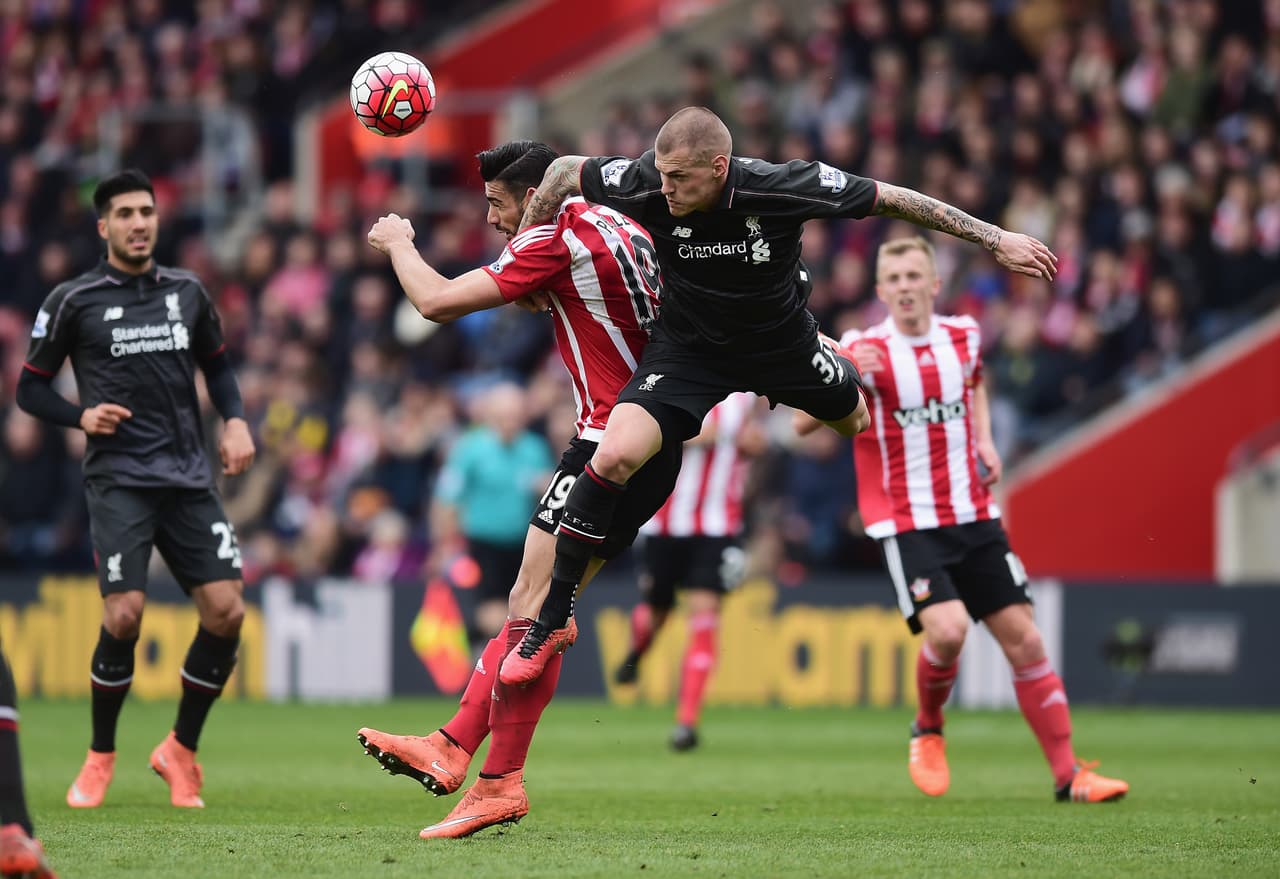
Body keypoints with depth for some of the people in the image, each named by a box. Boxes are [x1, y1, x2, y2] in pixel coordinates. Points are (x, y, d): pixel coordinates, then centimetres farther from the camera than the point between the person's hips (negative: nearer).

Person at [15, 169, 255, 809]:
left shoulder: (187, 293, 10)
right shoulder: (74, 301, 0)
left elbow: (216, 365, 25)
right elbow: (30, 387, 6)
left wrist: (235, 419, 8)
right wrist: (81, 416, -12)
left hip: (188, 479, 4)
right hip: (118, 479, -4)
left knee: (226, 610, -7)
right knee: (124, 615, -16)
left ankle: (181, 751, 12)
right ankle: (100, 757, 6)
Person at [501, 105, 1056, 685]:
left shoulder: (781, 188, -32)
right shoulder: (645, 186, -29)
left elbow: (892, 199, -21)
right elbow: (564, 171, -9)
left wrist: (997, 240, -16)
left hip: (783, 343, 1)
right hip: (689, 348, -1)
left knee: (865, 424, 21)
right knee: (614, 456, -20)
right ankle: (551, 619, -7)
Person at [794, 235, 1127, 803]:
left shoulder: (963, 337, 5)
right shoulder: (866, 351, -10)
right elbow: (803, 422, -19)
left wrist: (984, 440, 11)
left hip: (973, 518, 5)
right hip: (906, 523, -5)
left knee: (1023, 638, -1)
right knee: (947, 629, -24)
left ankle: (1067, 773, 6)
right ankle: (928, 730, 6)